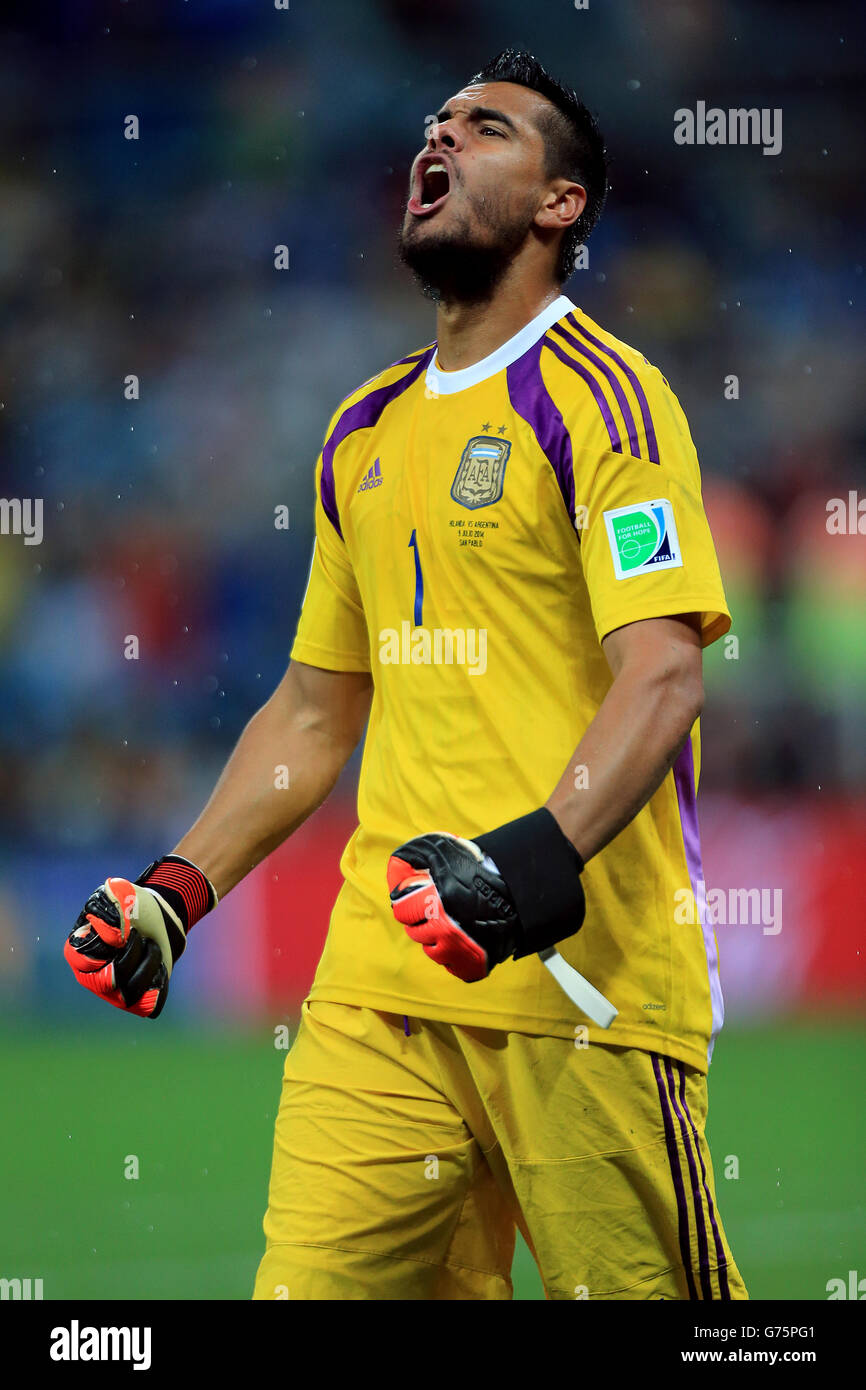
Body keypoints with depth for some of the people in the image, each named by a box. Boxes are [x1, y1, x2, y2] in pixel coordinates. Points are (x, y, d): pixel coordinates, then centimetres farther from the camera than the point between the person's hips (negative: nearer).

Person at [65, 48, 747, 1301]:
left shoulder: (599, 394, -2)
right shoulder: (365, 431, 20)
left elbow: (662, 677, -13)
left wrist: (540, 856, -28)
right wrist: (178, 891, 18)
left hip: (584, 970, -6)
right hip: (380, 982, 6)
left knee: (627, 1285, -7)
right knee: (310, 1286, -3)